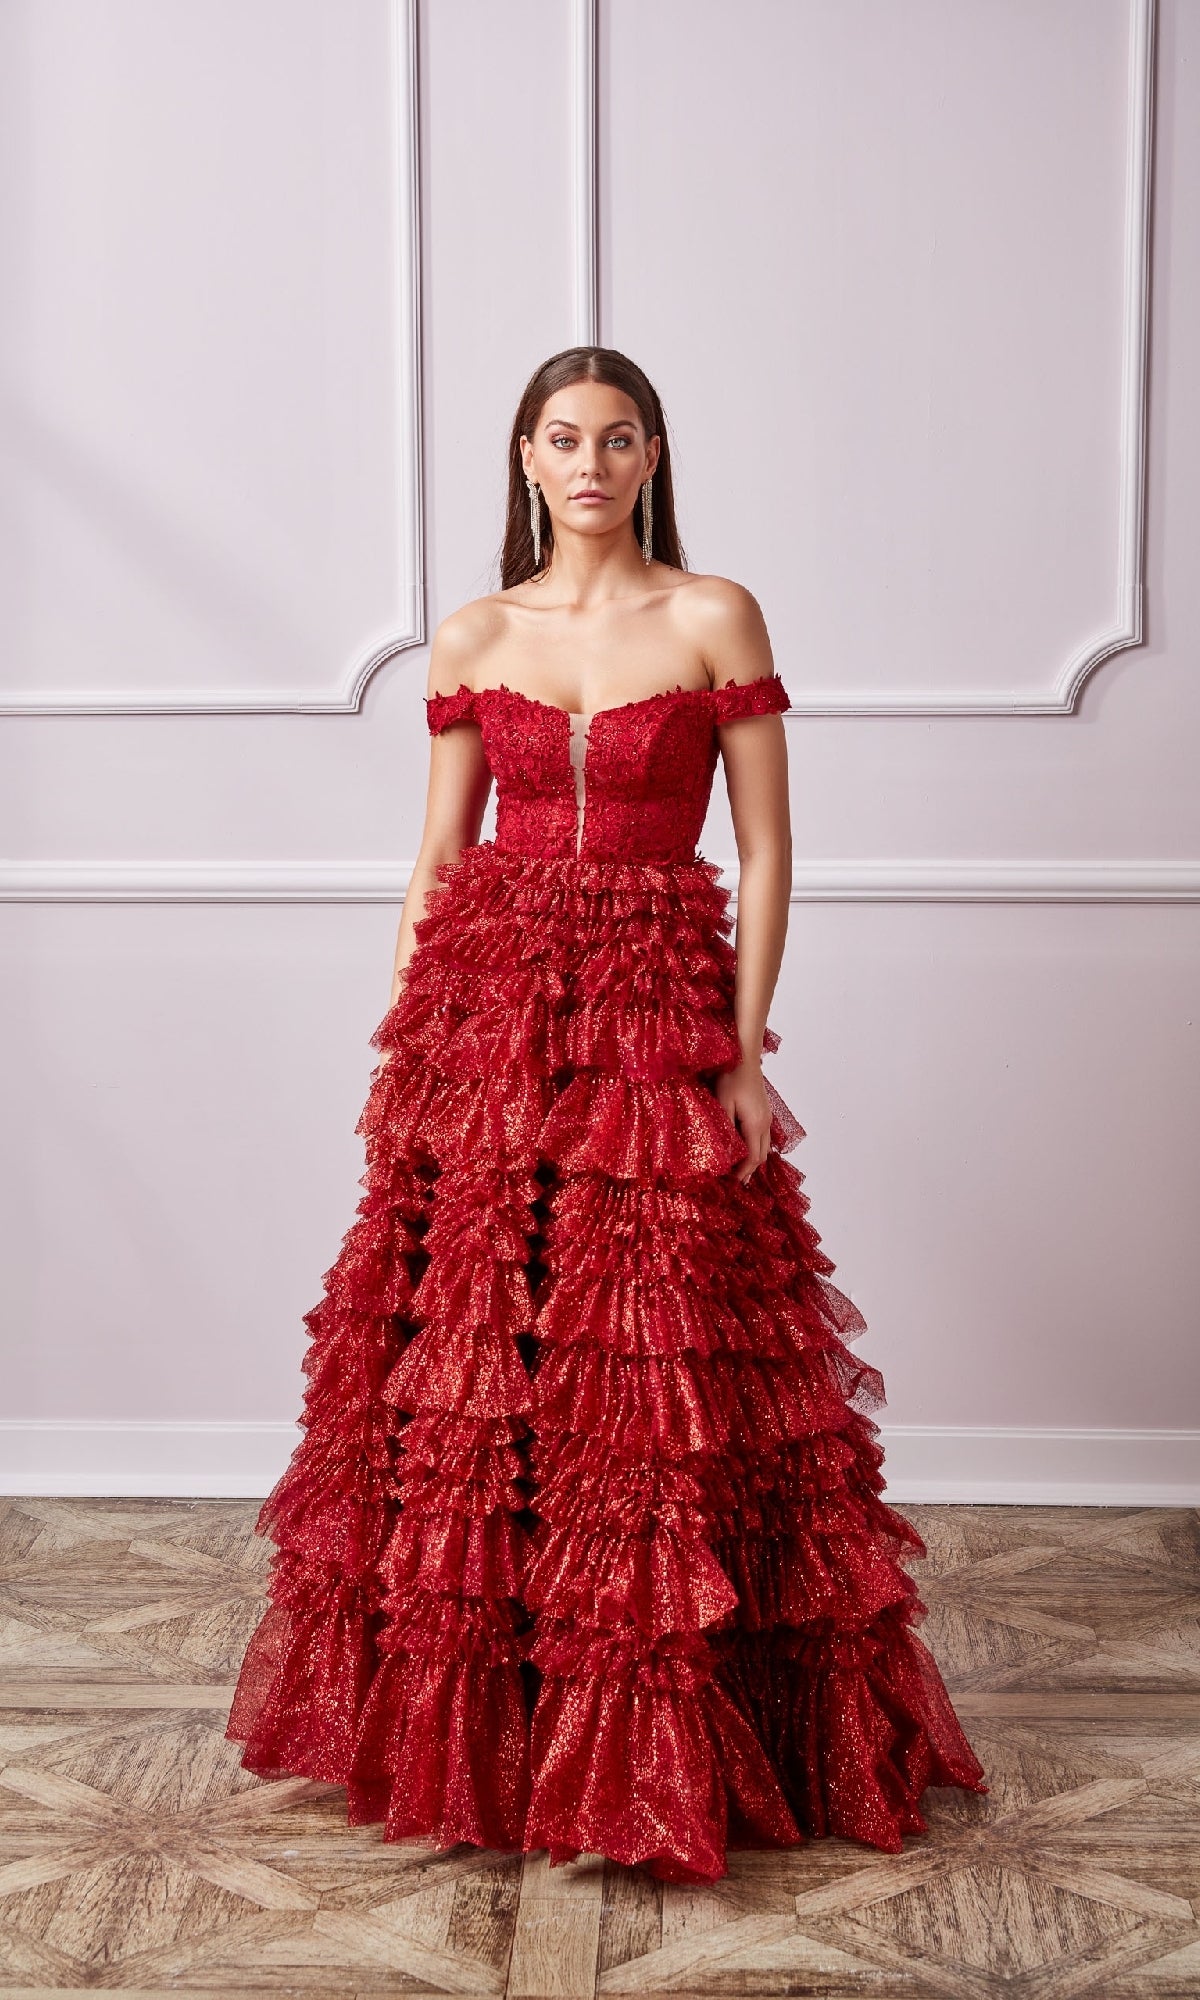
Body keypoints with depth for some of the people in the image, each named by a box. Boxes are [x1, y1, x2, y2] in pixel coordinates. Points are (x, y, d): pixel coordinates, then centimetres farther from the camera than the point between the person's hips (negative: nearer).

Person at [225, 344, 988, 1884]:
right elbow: (437, 857, 11)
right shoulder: (471, 642, 9)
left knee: (655, 1367, -1)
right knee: (462, 1338, 4)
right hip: (487, 1006, 3)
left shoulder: (715, 619, 1)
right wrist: (398, 1047, 5)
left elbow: (765, 850, -2)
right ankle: (467, 1727, 22)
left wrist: (745, 1050, -8)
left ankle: (658, 1747, 15)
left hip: (660, 1014, -2)